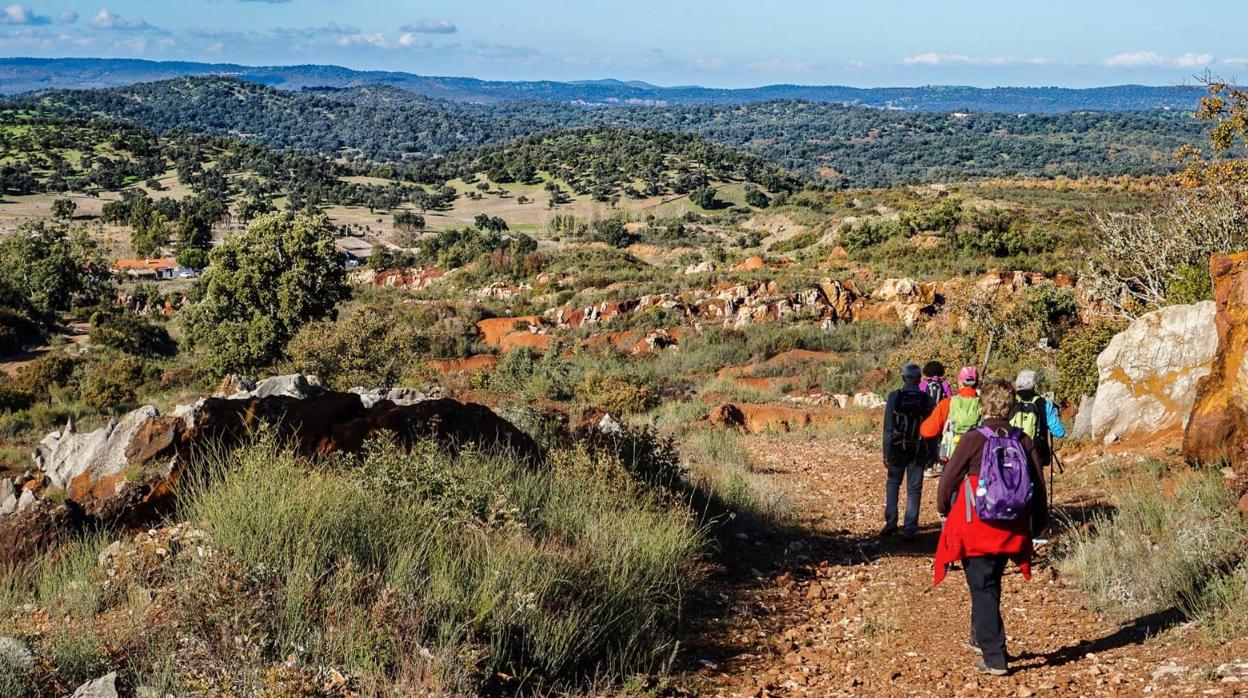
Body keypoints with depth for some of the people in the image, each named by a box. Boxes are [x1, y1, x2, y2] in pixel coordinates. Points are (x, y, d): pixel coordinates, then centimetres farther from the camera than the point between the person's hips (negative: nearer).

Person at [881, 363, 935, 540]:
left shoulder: (894, 397, -8)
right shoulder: (926, 399, -6)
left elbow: (888, 427, -8)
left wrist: (886, 453, -4)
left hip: (898, 448, 0)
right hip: (918, 450, 0)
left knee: (893, 483, 16)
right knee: (914, 489, 6)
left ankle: (891, 522, 6)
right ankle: (909, 529, 3)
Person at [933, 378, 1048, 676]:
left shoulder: (973, 440, -13)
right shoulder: (1024, 441, -1)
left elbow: (949, 477, -6)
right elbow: (1038, 484, 4)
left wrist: (943, 509, 14)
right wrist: (1037, 525, 16)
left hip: (976, 529, -5)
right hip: (1010, 531, 5)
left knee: (983, 590, 3)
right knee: (990, 586, 23)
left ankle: (994, 658, 2)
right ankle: (981, 637, 40)